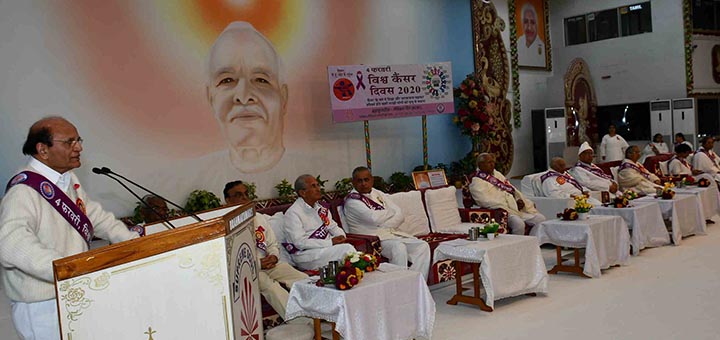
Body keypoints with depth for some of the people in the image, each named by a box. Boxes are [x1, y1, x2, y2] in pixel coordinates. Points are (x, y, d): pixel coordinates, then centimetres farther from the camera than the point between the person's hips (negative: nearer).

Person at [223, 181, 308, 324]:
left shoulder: (259, 218, 18)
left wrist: (273, 257, -3)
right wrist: (257, 264, -17)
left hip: (269, 263, 6)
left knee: (303, 278, -17)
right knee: (271, 286, -34)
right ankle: (303, 324, -37)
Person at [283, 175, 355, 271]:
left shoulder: (320, 208, 15)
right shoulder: (293, 213, -9)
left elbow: (333, 227, 23)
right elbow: (300, 242, -18)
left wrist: (340, 236, -3)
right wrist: (330, 242, -20)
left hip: (327, 248, 7)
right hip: (306, 254, -7)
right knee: (346, 249, -25)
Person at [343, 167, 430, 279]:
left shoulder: (378, 194, 18)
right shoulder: (351, 200, -4)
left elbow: (400, 216, 8)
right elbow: (374, 218, -19)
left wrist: (384, 225, -11)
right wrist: (391, 211, 1)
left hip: (391, 232, 7)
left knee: (423, 245, -13)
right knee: (399, 247, -33)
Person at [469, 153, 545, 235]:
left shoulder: (496, 174, 21)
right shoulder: (476, 183, -5)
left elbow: (513, 189, 24)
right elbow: (488, 202, -15)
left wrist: (519, 199, 1)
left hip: (518, 209, 8)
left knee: (541, 218, -8)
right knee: (518, 223, -35)